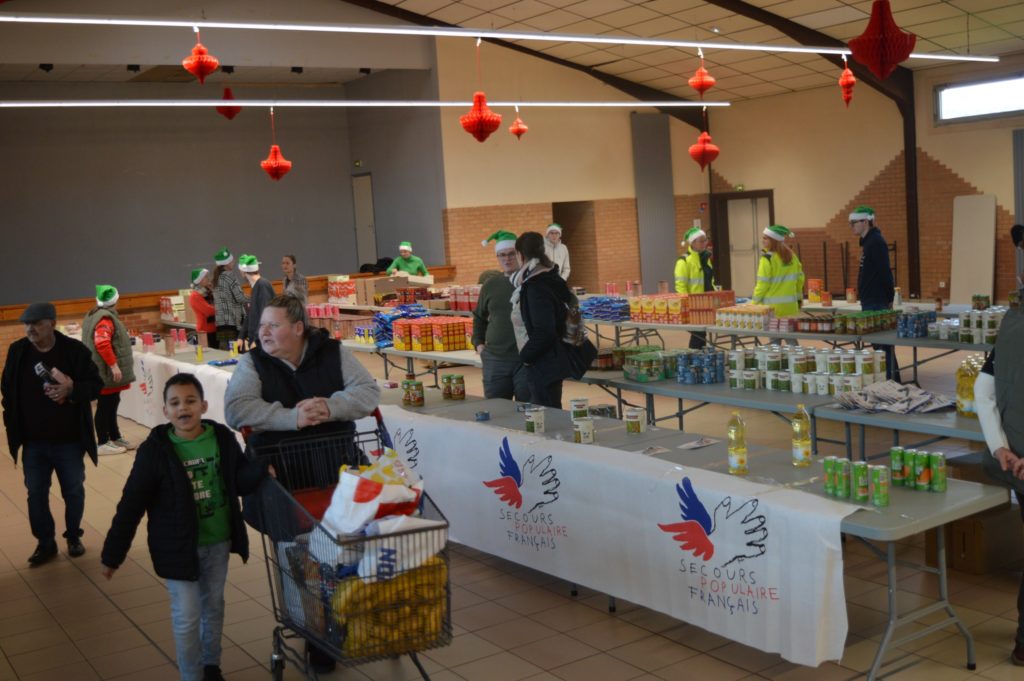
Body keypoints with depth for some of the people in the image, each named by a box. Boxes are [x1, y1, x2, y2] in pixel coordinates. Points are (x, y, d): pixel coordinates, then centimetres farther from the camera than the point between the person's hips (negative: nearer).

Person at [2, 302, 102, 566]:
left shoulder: (75, 350, -10)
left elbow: (96, 385, -6)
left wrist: (72, 389, -26)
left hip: (69, 440, -2)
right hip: (33, 442, 2)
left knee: (74, 491, 12)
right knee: (36, 494, 8)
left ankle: (73, 537, 32)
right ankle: (45, 543, 23)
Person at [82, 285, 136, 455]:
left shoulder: (94, 314, 14)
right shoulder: (105, 318, -19)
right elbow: (102, 343, -31)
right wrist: (113, 365, -28)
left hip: (104, 371, 10)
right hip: (107, 372, -10)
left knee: (110, 405, 17)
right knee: (105, 406, -4)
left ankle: (115, 437, 26)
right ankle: (103, 443, 2)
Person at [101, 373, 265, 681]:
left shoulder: (223, 438, -7)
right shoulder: (154, 450, -16)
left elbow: (241, 480, -3)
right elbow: (131, 506, -11)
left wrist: (261, 471, -25)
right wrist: (112, 554, -8)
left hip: (218, 542, 4)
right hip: (178, 547, -4)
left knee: (213, 607, 21)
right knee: (187, 618, 4)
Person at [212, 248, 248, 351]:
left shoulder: (217, 277, 15)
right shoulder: (230, 275, -8)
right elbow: (240, 297, -13)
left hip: (220, 320, 8)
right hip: (232, 320, -8)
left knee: (224, 350, 6)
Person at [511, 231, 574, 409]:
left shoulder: (536, 287, -19)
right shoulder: (550, 279, 7)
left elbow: (544, 332, -26)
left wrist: (525, 355, -11)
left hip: (544, 367, -10)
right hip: (550, 363, 10)